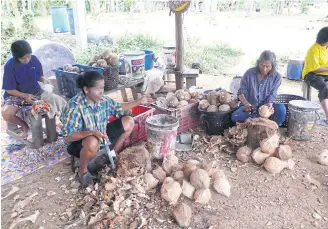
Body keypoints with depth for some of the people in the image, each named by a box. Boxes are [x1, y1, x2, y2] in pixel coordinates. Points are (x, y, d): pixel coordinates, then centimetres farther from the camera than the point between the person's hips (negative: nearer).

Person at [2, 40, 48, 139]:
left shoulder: (34, 59, -8)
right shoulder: (9, 66, -17)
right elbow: (9, 90, -12)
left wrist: (44, 80, -15)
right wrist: (24, 95, -26)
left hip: (35, 92, 3)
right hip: (16, 95, -2)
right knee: (6, 114, -31)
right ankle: (24, 125, 3)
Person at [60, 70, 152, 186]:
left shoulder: (103, 100, -9)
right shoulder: (74, 106, -29)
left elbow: (119, 108, 10)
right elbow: (67, 136, -29)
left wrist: (138, 102, 2)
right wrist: (91, 132, -41)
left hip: (101, 136, 7)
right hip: (79, 142, -7)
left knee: (128, 122, 0)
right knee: (93, 142, -43)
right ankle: (83, 171, -10)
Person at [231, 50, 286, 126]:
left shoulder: (277, 77, -6)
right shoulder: (249, 73, -7)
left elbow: (272, 96, -9)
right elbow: (241, 92, -8)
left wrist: (269, 104, -34)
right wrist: (246, 103, -29)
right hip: (250, 106, 0)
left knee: (281, 109, -32)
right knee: (235, 116, -30)